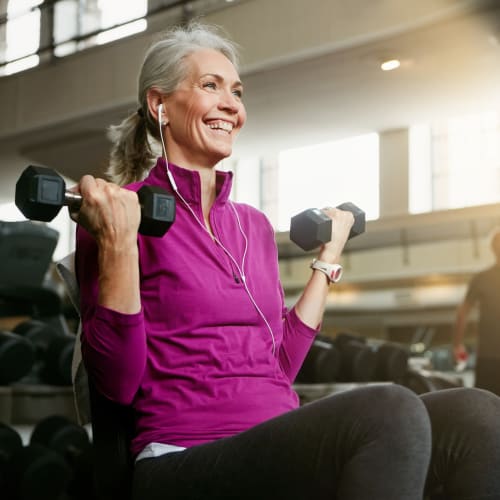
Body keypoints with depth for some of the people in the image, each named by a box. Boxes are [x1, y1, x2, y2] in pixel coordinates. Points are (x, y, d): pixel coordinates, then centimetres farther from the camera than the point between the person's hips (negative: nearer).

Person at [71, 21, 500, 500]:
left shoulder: (253, 225, 18)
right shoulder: (115, 211, -1)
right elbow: (116, 382, -7)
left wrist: (328, 257, 22)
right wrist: (117, 244, -18)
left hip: (279, 451, 6)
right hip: (183, 458, -6)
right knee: (388, 410, -33)